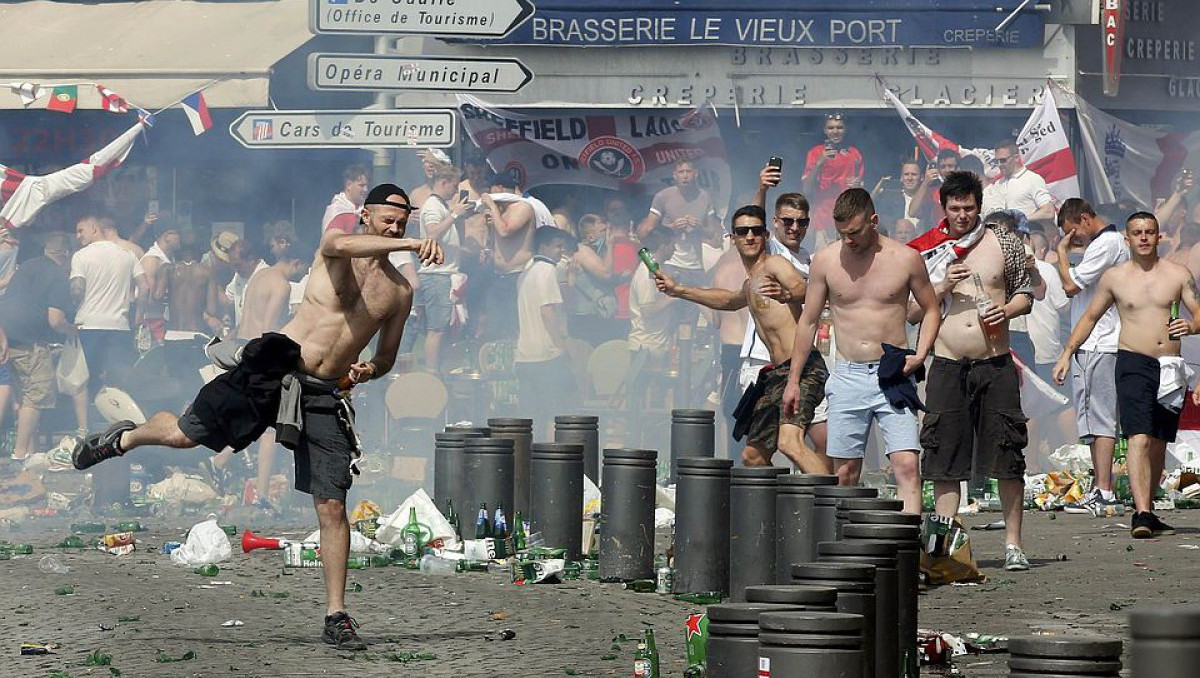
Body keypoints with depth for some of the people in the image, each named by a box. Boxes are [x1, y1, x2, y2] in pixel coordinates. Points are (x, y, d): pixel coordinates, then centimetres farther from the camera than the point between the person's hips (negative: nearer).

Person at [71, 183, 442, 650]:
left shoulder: (400, 291, 11)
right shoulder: (334, 250, -1)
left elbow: (386, 357, 22)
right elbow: (339, 244, -29)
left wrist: (368, 371, -3)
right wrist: (412, 244, -41)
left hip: (325, 396, 3)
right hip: (276, 366, -3)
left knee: (332, 507, -4)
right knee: (183, 435, -3)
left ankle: (336, 616, 3)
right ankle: (124, 439, 31)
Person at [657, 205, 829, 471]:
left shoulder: (774, 264, -4)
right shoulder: (750, 284, 24)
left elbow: (804, 290, -22)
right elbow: (729, 301, 43)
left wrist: (785, 295, -40)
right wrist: (676, 289, 42)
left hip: (801, 370, -10)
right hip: (776, 373, 10)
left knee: (790, 443, -30)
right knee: (753, 456, 12)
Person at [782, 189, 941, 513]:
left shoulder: (906, 259, -2)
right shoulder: (826, 260, 2)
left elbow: (932, 310, 11)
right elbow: (808, 321, 10)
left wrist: (920, 355, -5)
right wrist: (793, 380, 10)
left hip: (893, 376, -2)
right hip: (848, 377, 2)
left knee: (907, 466, -13)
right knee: (845, 473, 4)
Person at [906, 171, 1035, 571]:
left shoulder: (1004, 243, 6)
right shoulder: (927, 251, 5)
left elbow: (1025, 294, 15)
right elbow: (910, 313, 6)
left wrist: (1007, 310, -7)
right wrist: (942, 288, -10)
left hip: (996, 365, 0)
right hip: (947, 367, 0)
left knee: (1007, 455, -2)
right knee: (945, 460, 0)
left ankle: (1013, 544, 5)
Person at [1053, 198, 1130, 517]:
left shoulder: (1106, 244, -12)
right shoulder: (1111, 242, 21)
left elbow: (1071, 285, -16)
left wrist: (1062, 252, -5)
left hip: (1099, 345, -11)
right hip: (1093, 345, 11)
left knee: (1099, 419, -13)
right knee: (1096, 420, 11)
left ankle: (1105, 496, -16)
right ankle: (1101, 492, 13)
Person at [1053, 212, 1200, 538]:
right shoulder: (1114, 277, 6)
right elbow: (1090, 317, 16)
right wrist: (1067, 353, 10)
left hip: (1170, 367, 3)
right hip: (1133, 363, -3)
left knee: (1158, 444, 10)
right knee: (1139, 439, -18)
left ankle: (1147, 509, 23)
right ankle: (1141, 515, -27)